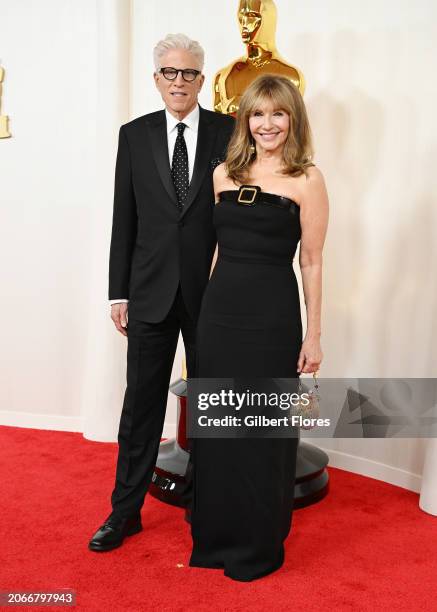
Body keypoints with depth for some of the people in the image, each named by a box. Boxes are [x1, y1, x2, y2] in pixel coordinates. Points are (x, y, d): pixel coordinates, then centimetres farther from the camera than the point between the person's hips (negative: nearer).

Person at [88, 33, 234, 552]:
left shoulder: (227, 132, 0)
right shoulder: (134, 135, 5)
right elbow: (124, 219, 4)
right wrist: (119, 293, 2)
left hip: (212, 290, 0)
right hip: (150, 290, 1)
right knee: (141, 403, 7)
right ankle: (125, 510, 23)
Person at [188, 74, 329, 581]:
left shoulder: (307, 179, -5)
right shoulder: (224, 173, 9)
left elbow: (311, 262, -5)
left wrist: (313, 334, -5)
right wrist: (212, 303, 11)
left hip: (272, 315, -4)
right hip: (219, 310, 5)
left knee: (264, 429, 8)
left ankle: (259, 544, 29)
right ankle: (216, 535, 34)